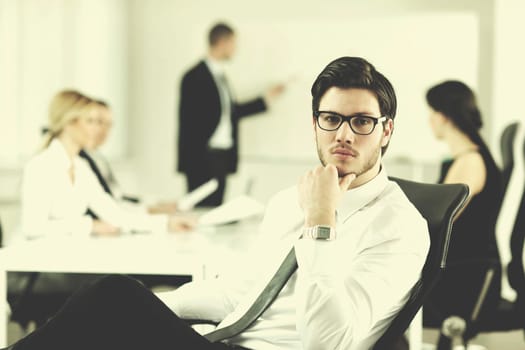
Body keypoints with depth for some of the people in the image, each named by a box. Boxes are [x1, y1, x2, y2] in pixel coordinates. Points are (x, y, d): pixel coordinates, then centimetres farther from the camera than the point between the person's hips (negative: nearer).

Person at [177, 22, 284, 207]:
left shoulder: (219, 75, 14)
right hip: (202, 159, -8)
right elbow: (188, 121, -13)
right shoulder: (195, 77, -12)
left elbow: (232, 111, 21)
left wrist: (266, 99, 24)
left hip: (222, 157, 9)